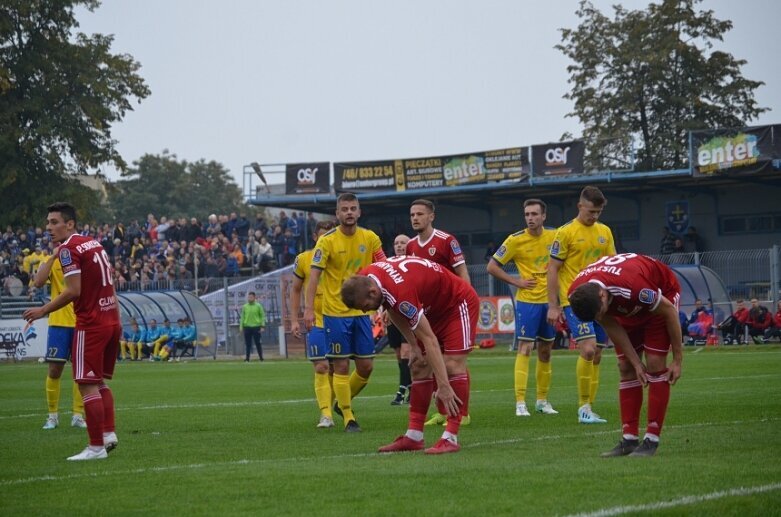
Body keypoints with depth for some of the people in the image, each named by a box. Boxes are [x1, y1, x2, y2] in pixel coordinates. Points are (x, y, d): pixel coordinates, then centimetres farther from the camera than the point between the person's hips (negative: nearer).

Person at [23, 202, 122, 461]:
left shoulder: (68, 249, -11)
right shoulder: (95, 244, 15)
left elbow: (73, 291, -18)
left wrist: (43, 311, -10)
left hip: (90, 325, -9)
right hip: (111, 321, 9)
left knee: (88, 385, -4)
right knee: (100, 381, 18)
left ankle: (96, 447, -4)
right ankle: (109, 433, 11)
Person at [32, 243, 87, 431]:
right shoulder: (51, 262, 2)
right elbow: (38, 282, -17)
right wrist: (53, 257, -18)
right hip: (59, 322, -1)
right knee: (55, 369, -1)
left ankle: (78, 415, 11)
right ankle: (53, 415, 10)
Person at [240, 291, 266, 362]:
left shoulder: (258, 306, 2)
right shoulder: (245, 306, 8)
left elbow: (262, 316, 2)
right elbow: (242, 317, 11)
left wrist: (262, 326, -6)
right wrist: (241, 326, 4)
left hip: (256, 327, -2)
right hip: (247, 327, 2)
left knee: (258, 343, 1)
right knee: (248, 344, 2)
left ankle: (261, 358, 8)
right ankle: (247, 358, 4)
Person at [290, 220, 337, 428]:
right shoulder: (303, 259, -1)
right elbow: (295, 289, 10)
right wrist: (295, 320, 5)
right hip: (316, 323, -1)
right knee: (321, 368, -8)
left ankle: (334, 407, 26)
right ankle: (326, 415, -8)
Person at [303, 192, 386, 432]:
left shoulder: (370, 238, 3)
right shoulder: (327, 241, -8)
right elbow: (314, 275, -12)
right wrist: (309, 309, -21)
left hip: (361, 311, 4)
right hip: (335, 312, -4)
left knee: (366, 366, 5)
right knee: (341, 366, -2)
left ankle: (343, 402, 29)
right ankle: (348, 418, 7)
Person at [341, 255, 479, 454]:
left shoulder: (401, 292, -40)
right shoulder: (363, 280, -15)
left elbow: (429, 339, -38)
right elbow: (394, 310, 4)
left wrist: (443, 385, -37)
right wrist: (413, 346, -3)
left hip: (459, 303, -9)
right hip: (433, 308, 9)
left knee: (453, 366, -19)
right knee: (420, 367, 3)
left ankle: (451, 439, -20)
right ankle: (413, 437, 4)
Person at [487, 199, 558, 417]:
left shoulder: (554, 236, 1)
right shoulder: (515, 240, -8)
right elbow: (492, 267, -4)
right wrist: (516, 282, -9)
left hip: (549, 301, 4)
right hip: (527, 301, -4)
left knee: (545, 351, 11)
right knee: (524, 349, -9)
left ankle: (542, 400, 21)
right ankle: (520, 403, -10)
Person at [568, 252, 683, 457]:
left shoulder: (632, 286, -44)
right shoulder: (577, 295, -26)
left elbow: (669, 310, -27)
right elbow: (611, 327, -10)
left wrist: (677, 360, -19)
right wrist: (636, 362, -9)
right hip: (628, 309, 6)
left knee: (655, 364, -15)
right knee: (626, 368, -3)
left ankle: (652, 440, -13)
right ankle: (629, 439, -1)